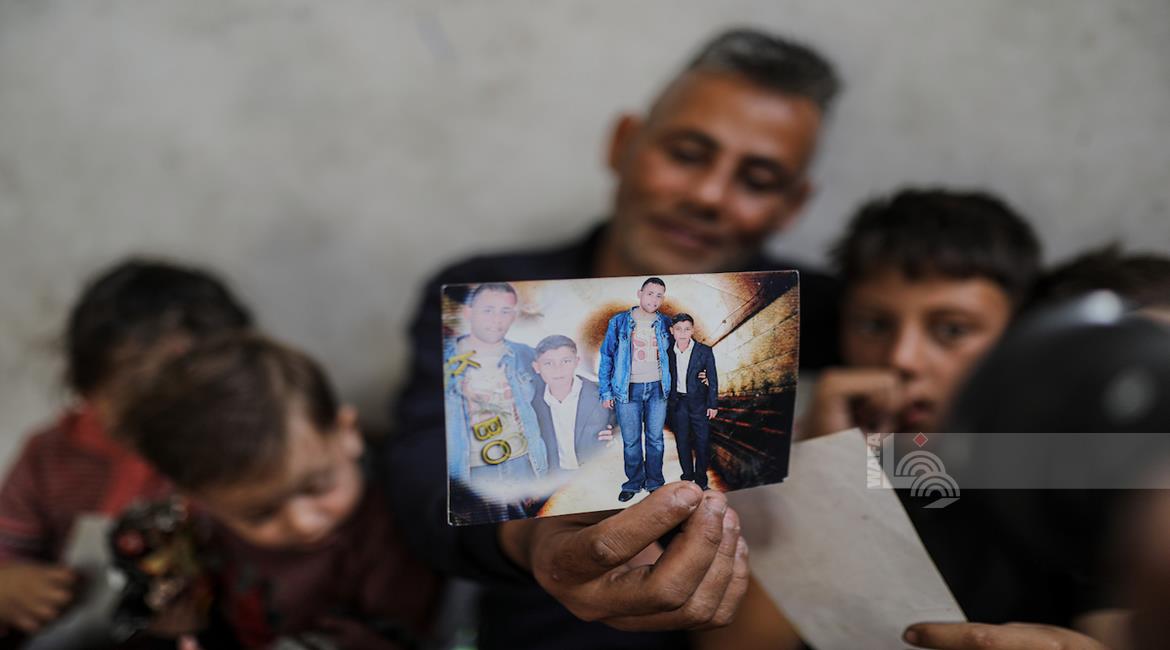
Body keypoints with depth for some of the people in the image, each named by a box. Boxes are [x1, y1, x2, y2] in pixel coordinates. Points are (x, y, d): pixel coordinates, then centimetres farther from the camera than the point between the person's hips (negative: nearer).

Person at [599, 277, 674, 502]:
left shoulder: (665, 324, 5)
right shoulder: (619, 322, -1)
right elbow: (606, 356, 1)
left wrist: (670, 387, 4)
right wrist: (606, 392, -3)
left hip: (657, 388, 2)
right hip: (628, 389, -2)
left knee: (655, 439, 7)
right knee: (631, 441, 3)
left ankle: (654, 482, 20)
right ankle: (633, 483, 17)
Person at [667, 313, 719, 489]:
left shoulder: (705, 351, -8)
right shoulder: (668, 353, 0)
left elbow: (713, 379, -4)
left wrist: (713, 405, -5)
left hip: (699, 402, -2)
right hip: (678, 402, 2)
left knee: (702, 441, 3)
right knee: (682, 441, 10)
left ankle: (701, 478, 15)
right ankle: (687, 475, 23)